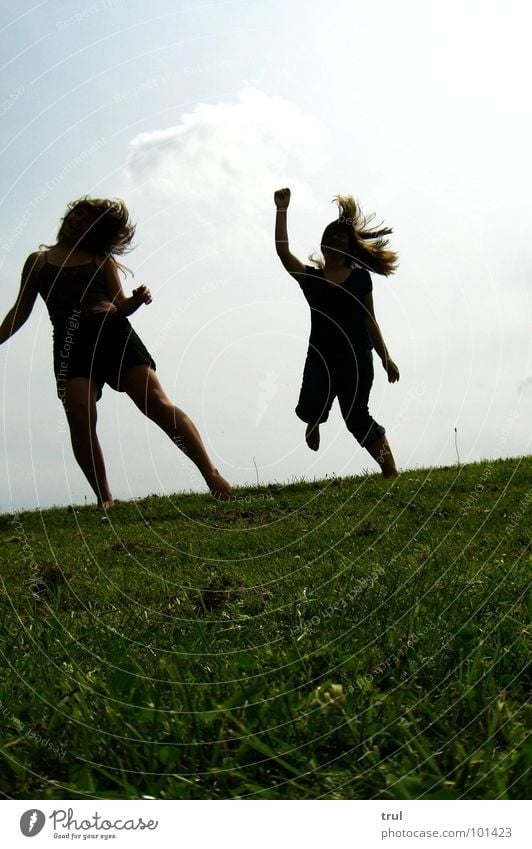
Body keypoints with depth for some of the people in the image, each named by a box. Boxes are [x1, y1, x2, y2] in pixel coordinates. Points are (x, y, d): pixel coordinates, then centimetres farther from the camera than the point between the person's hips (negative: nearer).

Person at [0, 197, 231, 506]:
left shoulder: (102, 259, 20)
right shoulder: (37, 261, 22)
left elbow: (120, 305, 13)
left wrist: (137, 300, -9)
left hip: (113, 333, 0)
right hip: (71, 343, 1)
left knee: (157, 403, -15)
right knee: (79, 414, -23)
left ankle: (212, 474, -16)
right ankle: (104, 499, -16)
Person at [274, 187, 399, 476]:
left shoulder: (360, 277, 11)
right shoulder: (310, 276, 13)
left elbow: (370, 320, 13)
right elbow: (282, 250, 1)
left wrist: (386, 357, 9)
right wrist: (281, 210, -2)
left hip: (356, 354, -1)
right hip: (321, 353, 2)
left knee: (357, 417, -10)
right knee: (310, 407, -21)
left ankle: (390, 472, 1)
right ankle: (315, 420, 19)